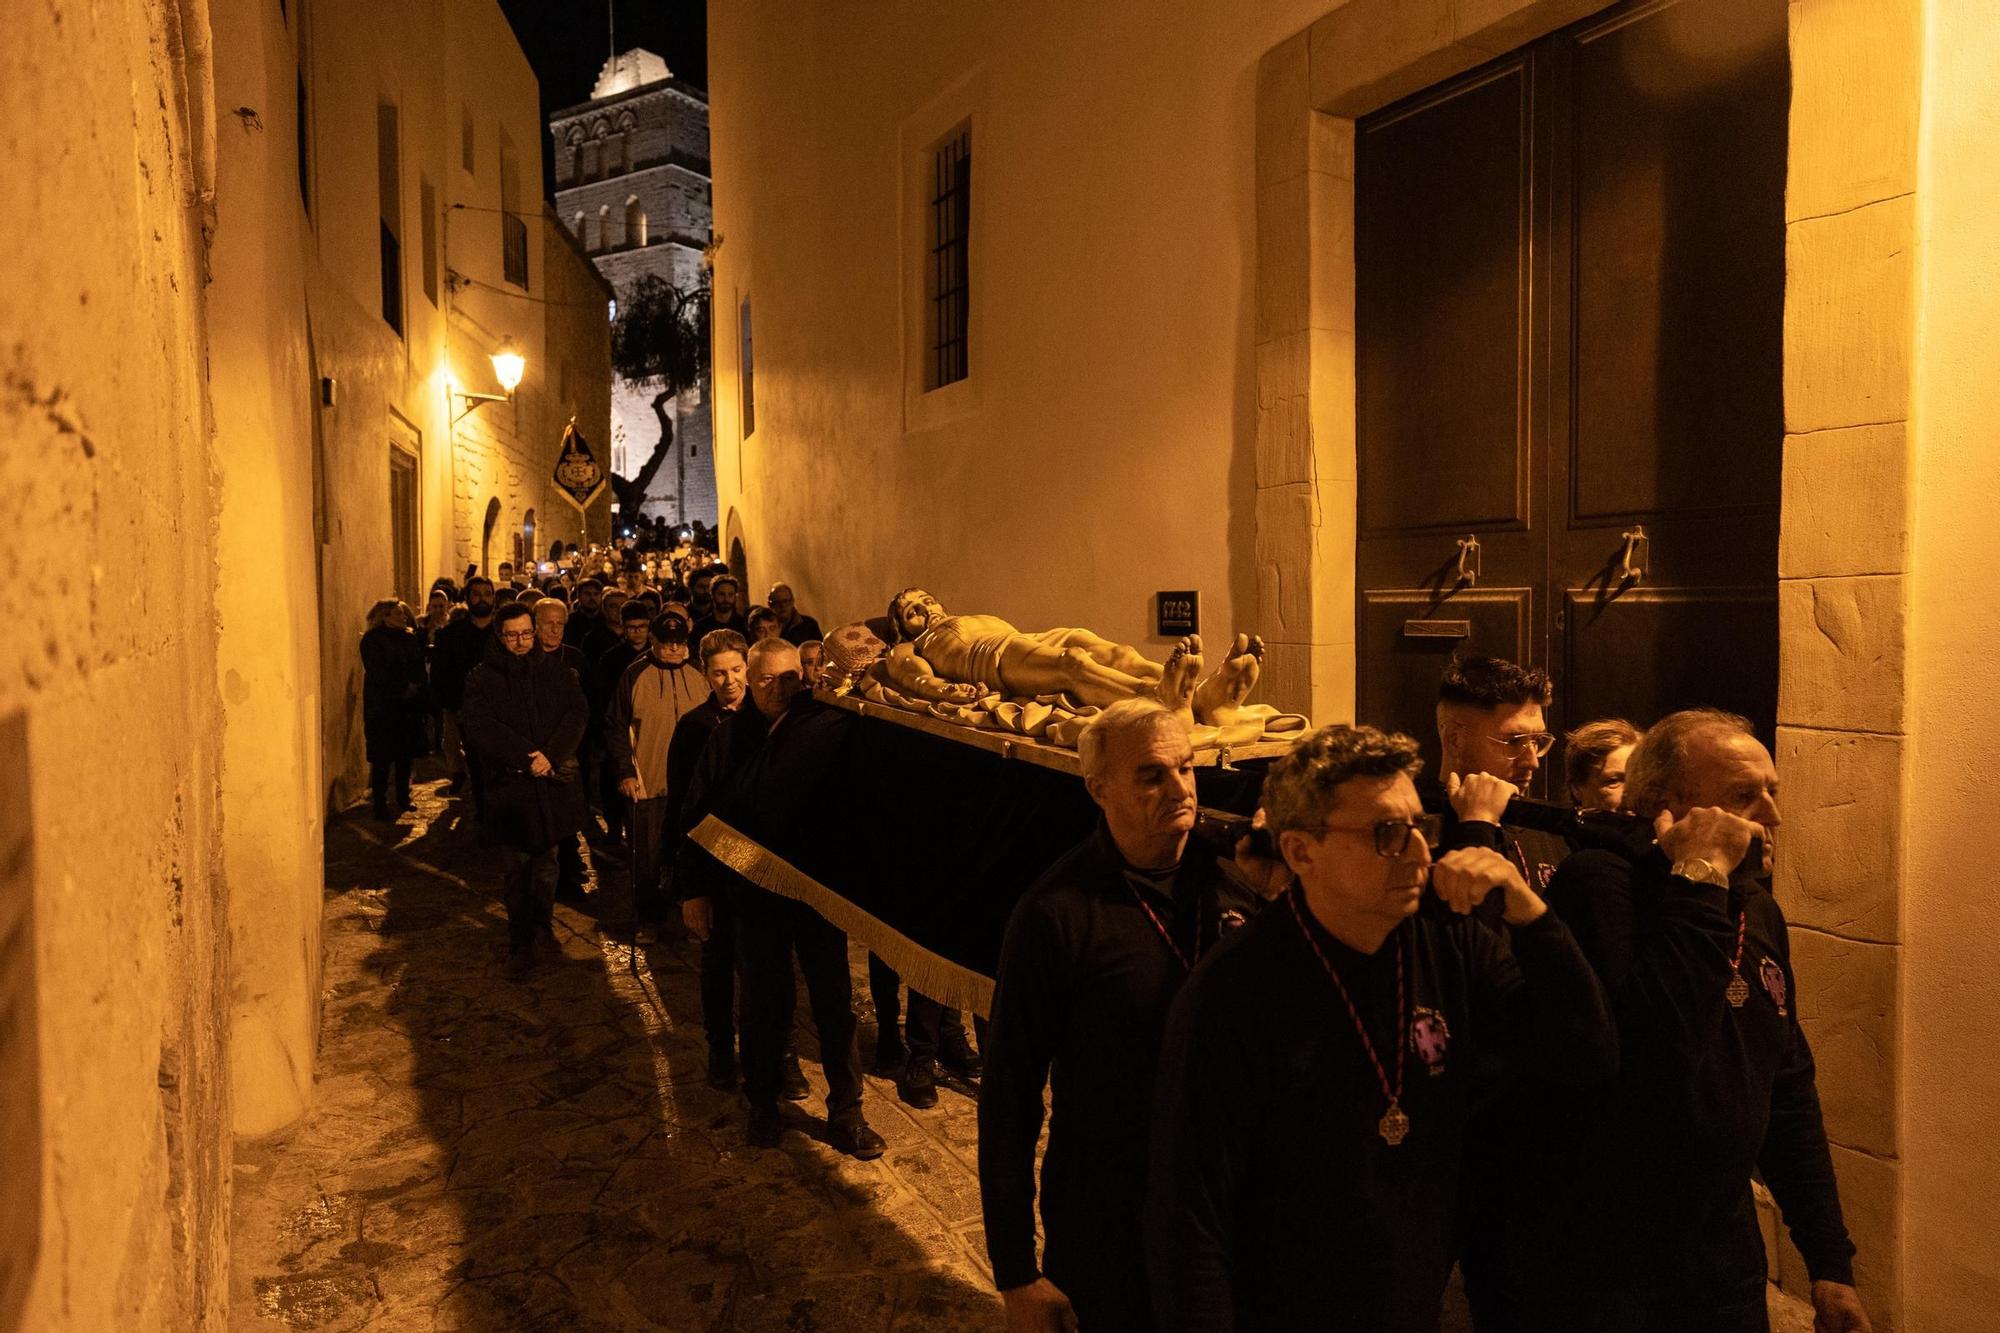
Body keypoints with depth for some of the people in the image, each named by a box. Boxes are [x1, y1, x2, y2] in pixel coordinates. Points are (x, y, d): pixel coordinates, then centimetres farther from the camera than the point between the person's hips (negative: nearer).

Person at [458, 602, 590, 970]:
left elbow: (578, 713, -2)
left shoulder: (555, 670, 6)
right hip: (510, 782, -2)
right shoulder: (482, 678, 0)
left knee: (547, 859, 10)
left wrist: (550, 756, -15)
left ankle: (542, 924, 27)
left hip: (553, 778, 2)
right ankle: (520, 940, 12)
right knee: (519, 864, 3)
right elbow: (478, 726, -11)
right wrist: (526, 756, -17)